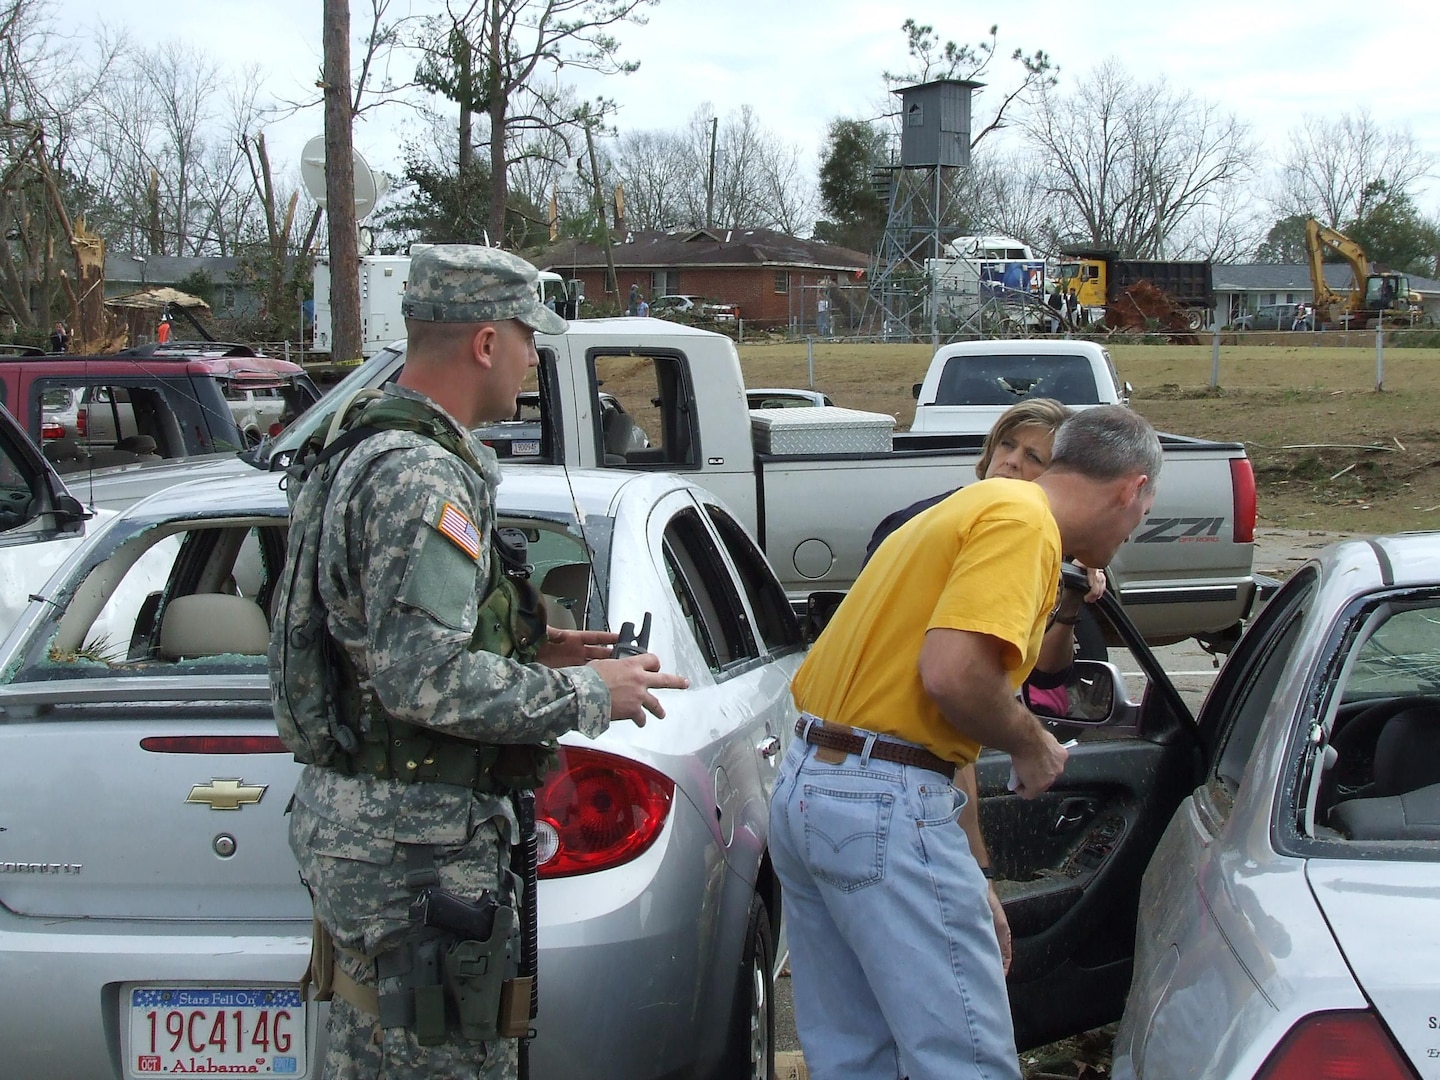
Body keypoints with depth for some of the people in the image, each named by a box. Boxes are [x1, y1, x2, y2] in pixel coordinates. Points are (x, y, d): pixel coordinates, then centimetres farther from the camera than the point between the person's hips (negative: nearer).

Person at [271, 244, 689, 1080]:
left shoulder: (361, 455, 14)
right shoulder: (422, 476, -19)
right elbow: (425, 679, -26)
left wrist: (520, 652, 16)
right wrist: (585, 696, -14)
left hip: (345, 811, 11)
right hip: (412, 834, -10)